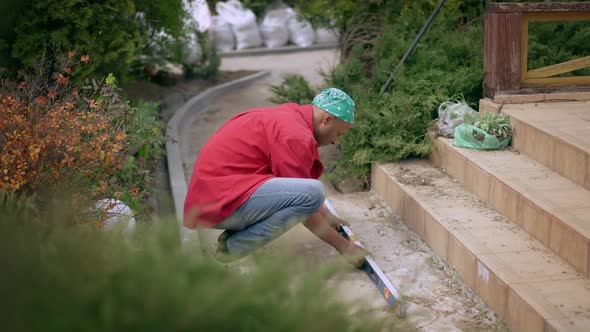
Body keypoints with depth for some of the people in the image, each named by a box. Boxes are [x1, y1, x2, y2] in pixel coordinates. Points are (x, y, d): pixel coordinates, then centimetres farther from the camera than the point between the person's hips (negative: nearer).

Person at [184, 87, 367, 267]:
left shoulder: (291, 115, 17)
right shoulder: (296, 135, -15)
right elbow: (307, 197, -13)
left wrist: (326, 216, 35)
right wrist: (343, 246, -4)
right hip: (221, 202, -11)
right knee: (313, 192, -23)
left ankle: (234, 233, 10)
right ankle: (234, 247, -10)